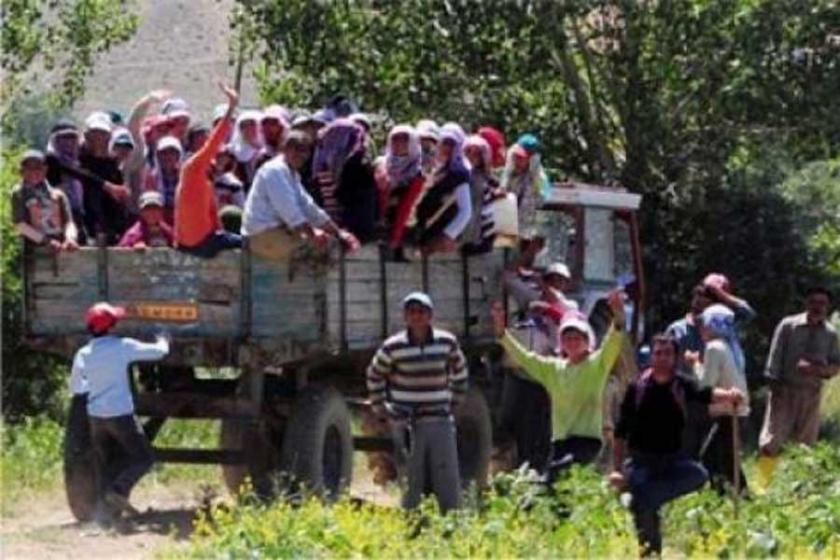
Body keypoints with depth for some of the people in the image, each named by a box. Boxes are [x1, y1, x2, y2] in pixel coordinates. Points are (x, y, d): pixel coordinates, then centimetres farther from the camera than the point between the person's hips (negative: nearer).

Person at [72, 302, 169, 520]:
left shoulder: (83, 354, 1)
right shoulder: (123, 347, -10)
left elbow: (76, 384, 15)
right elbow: (157, 352, -1)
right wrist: (163, 342, 22)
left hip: (96, 416, 5)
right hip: (121, 414, -5)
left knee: (104, 463, 15)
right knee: (143, 458, 4)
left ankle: (105, 505, 10)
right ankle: (119, 490, -14)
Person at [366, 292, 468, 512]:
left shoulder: (447, 342, 1)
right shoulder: (393, 347, -5)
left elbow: (459, 371, 20)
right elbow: (375, 376, 11)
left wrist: (454, 401, 16)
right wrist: (381, 407, 8)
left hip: (440, 422, 2)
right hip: (407, 425, -2)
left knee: (449, 480, 2)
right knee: (412, 484, 1)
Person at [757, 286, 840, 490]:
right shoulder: (788, 325, -5)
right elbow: (775, 357, -5)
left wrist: (817, 369, -15)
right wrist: (774, 385, -12)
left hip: (812, 395, 3)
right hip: (784, 391, -3)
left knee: (805, 445, 8)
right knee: (771, 442, -7)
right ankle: (762, 487, -3)